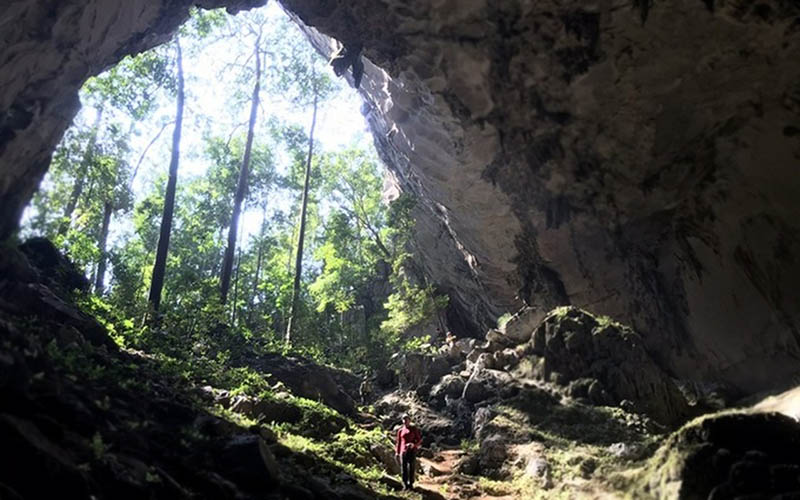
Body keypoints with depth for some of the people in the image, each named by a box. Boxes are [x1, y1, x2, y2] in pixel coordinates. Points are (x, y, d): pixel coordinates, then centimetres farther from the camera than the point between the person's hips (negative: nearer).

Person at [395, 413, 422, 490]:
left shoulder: (414, 429, 2)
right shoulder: (400, 430, 9)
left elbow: (419, 439, 2)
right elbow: (398, 442, 12)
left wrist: (414, 444, -17)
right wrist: (397, 452, 8)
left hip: (412, 451, -2)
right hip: (403, 451, 2)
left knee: (411, 468, -2)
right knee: (404, 468, 0)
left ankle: (411, 484, 8)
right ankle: (405, 485, 8)